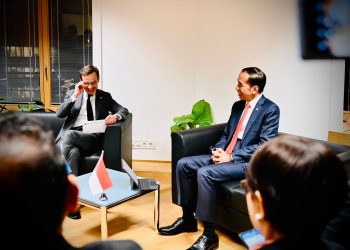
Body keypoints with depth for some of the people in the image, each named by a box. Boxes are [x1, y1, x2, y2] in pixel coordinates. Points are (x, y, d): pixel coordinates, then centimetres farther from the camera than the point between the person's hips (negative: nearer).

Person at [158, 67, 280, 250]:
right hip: (226, 156, 8)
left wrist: (231, 156, -20)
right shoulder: (238, 106, 14)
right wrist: (219, 150, -3)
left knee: (204, 173, -30)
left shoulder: (270, 109, -9)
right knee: (184, 164, -5)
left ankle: (209, 235, -19)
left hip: (247, 162, -8)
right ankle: (188, 219, 6)